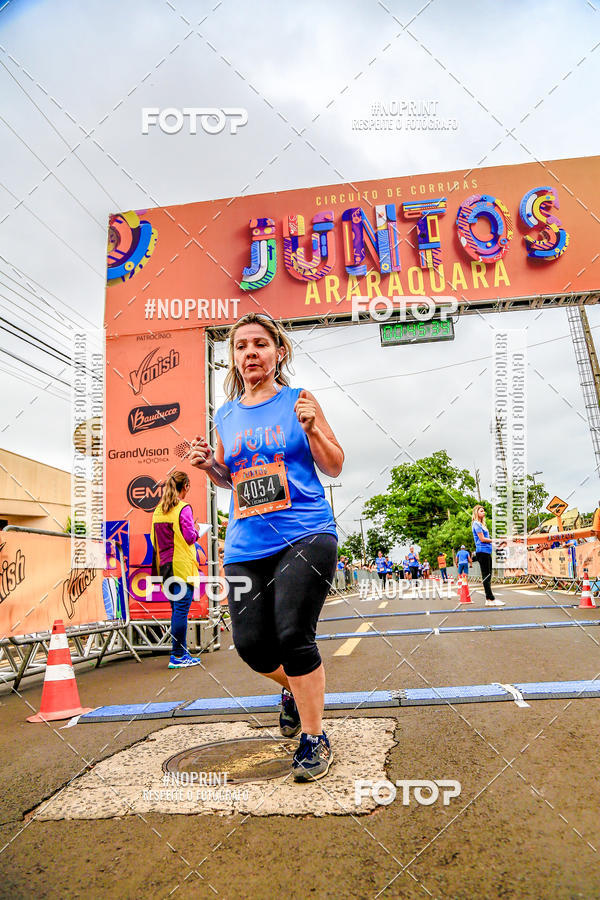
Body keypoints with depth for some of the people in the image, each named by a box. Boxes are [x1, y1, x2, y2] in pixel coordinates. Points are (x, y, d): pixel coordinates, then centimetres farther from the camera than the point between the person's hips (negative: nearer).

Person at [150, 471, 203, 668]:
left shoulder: (158, 510, 12)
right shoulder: (183, 508, -10)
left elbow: (154, 538, 15)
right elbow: (190, 537, -13)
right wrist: (196, 531, 7)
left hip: (165, 566, 8)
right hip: (182, 566, -8)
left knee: (176, 609, 14)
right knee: (181, 609, -4)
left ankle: (181, 652, 19)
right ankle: (178, 656, -2)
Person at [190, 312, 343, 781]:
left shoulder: (299, 402, 1)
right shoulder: (226, 415, 12)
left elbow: (335, 467, 3)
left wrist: (312, 428, -14)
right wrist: (209, 464, 1)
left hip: (305, 535, -4)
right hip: (246, 545, 4)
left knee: (293, 636, -14)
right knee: (251, 644, 2)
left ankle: (315, 740, 9)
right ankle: (294, 689, 38)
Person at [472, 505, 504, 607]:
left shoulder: (481, 524, 22)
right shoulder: (476, 524, -7)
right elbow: (482, 539, -13)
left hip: (487, 552, 10)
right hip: (482, 551, -10)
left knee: (488, 576, 8)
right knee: (486, 576, -9)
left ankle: (489, 599, 9)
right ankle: (491, 599, -9)